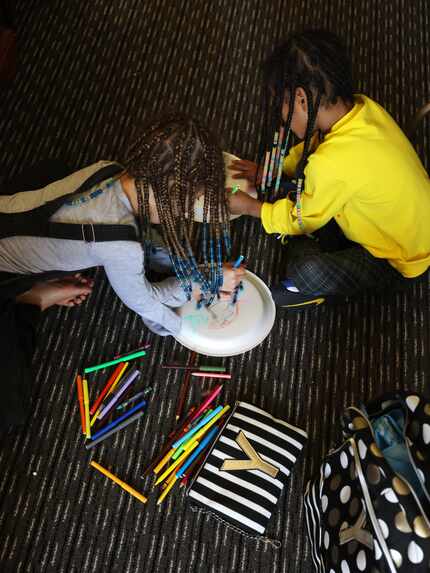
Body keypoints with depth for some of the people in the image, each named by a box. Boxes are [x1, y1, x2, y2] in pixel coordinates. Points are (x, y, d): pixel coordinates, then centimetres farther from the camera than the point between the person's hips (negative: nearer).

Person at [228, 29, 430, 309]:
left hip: (399, 262, -7)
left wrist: (251, 207, -5)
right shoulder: (361, 106, -14)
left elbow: (301, 221, -18)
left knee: (308, 272, -33)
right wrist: (268, 171, 5)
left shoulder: (332, 165, -37)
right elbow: (313, 147, 7)